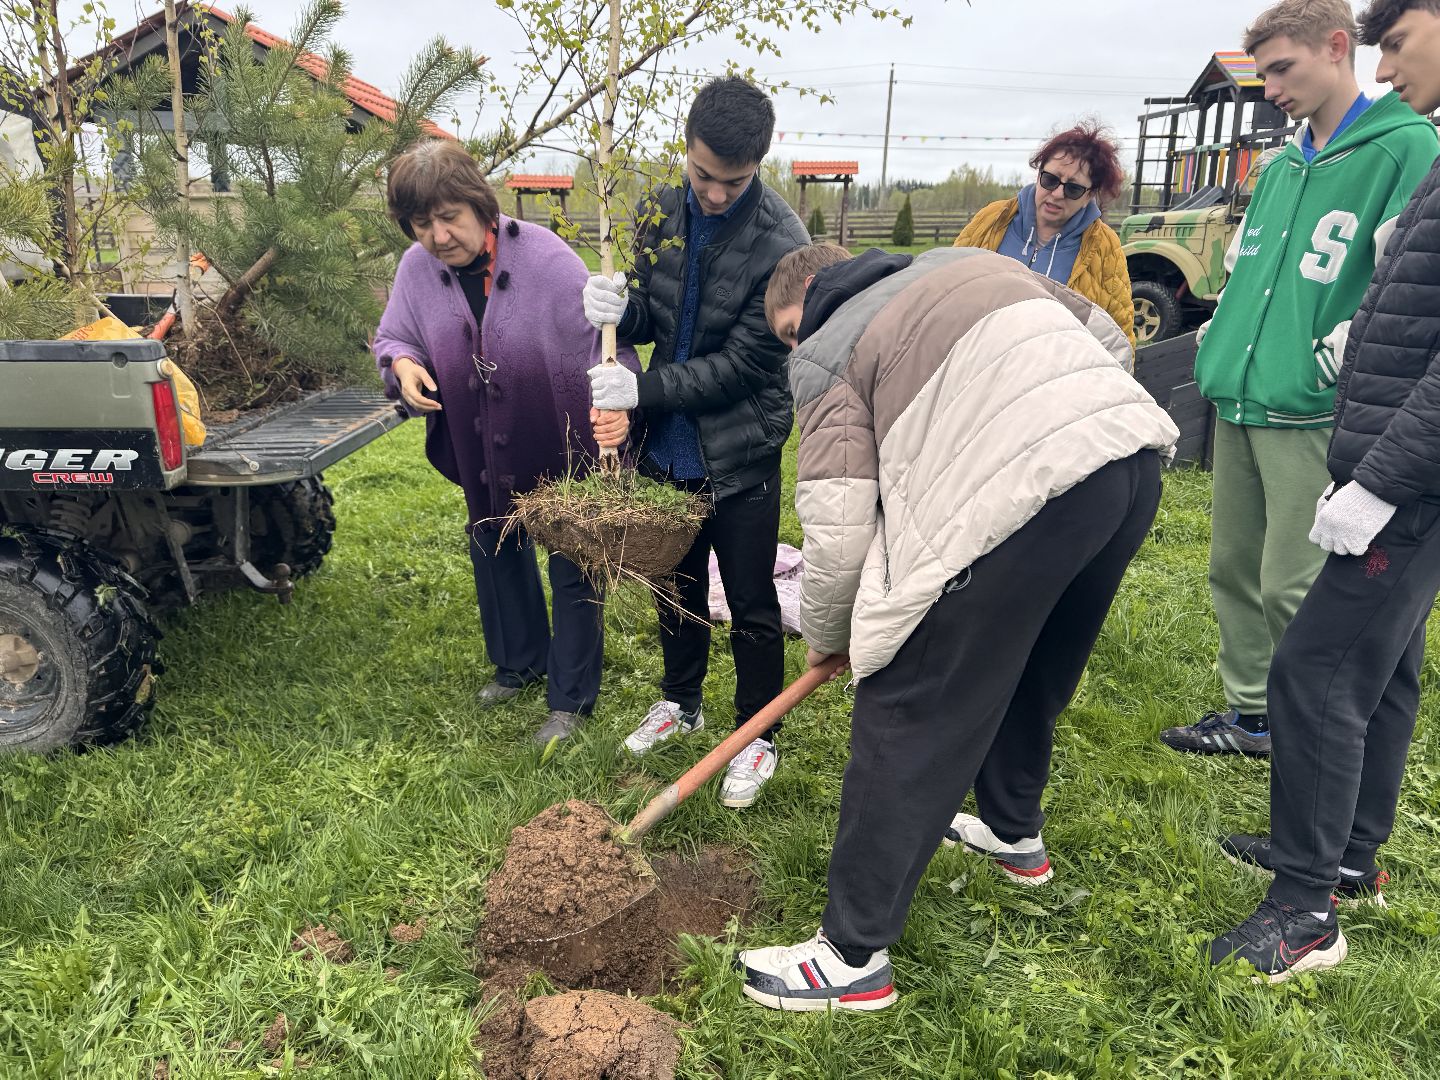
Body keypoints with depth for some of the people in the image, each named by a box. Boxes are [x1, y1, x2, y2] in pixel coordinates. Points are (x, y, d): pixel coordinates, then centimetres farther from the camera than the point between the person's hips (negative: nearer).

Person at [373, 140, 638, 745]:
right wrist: (402, 363, -18)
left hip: (562, 450, -5)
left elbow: (600, 335, -27)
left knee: (572, 571, 5)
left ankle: (571, 697, 22)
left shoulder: (543, 255, -24)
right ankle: (520, 662, 47)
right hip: (483, 454, 6)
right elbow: (391, 337, 6)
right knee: (495, 555, 23)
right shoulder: (417, 268, -10)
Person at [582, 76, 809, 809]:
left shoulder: (780, 241, -19)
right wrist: (622, 310, -17)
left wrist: (644, 388, -25)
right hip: (668, 444, 6)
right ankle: (680, 701, 42)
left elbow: (745, 362, -20)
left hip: (740, 452, -5)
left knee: (751, 605, 7)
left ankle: (757, 736, 26)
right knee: (677, 582, 21)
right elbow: (651, 317, 7)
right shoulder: (663, 212, -1)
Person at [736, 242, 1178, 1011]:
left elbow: (838, 530, 1)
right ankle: (1013, 828, 53)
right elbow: (1111, 342, 26)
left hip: (1019, 495, -8)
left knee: (909, 717, 2)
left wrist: (824, 635, 18)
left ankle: (852, 957, 13)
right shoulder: (970, 262, 28)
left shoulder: (825, 355, 9)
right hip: (1134, 454, 8)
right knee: (1033, 666, 29)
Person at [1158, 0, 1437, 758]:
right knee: (1234, 568, 12)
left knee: (1293, 586, -7)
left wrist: (1329, 362, -16)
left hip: (1309, 414, -7)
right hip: (1237, 404, 7)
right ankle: (1252, 714, 26)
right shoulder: (1281, 166, 17)